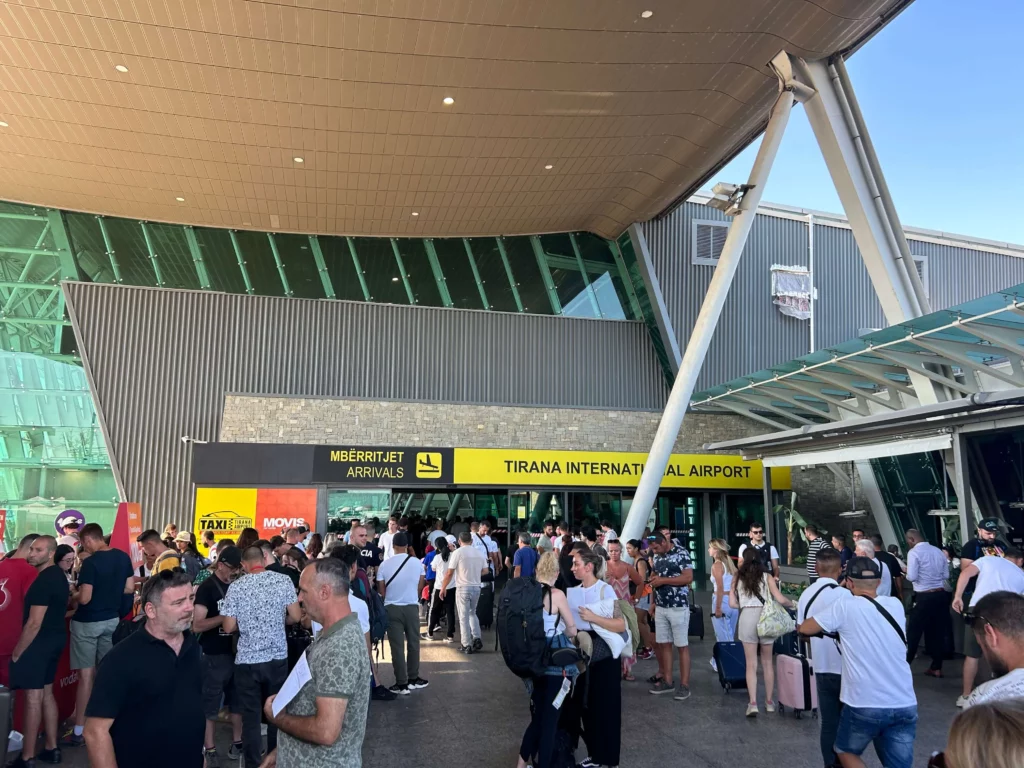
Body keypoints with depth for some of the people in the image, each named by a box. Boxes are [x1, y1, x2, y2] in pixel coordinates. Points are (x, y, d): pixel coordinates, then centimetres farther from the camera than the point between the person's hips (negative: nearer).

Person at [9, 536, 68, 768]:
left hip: (39, 641, -10)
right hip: (56, 638, 10)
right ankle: (52, 748, 22)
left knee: (33, 697, -3)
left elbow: (34, 623, -21)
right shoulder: (59, 576, 10)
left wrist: (16, 652, -13)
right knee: (47, 693, 16)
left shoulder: (43, 581, -21)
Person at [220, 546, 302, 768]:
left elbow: (228, 627, -6)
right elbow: (296, 617, -3)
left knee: (251, 717, 9)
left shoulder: (236, 586, -8)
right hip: (277, 657, 2)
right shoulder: (283, 580, -5)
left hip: (247, 660, -2)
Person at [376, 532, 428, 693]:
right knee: (413, 643, 15)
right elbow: (420, 588, 3)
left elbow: (381, 591, -4)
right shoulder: (417, 563, -6)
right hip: (412, 607, 1)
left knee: (397, 646, 4)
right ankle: (413, 679, 25)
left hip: (392, 608, -1)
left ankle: (402, 684, 8)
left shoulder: (384, 564, -9)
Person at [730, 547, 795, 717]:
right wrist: (792, 604, 15)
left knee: (751, 664, 5)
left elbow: (732, 603, 2)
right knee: (767, 662, 16)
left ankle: (752, 703, -3)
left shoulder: (738, 578, 6)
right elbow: (780, 599, -5)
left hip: (747, 618, 0)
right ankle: (769, 701, 23)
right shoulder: (766, 577, 3)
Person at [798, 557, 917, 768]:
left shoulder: (846, 607, -9)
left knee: (846, 751, 20)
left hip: (865, 705, -4)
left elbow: (805, 629, 1)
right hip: (905, 705, 4)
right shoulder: (896, 605, 5)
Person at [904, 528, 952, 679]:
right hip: (940, 595, 6)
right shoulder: (938, 551, 7)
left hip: (923, 597, -6)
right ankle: (936, 668, 20)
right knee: (938, 631, 13)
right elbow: (946, 575, 12)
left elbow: (911, 577, -17)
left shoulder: (914, 552, -12)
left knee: (913, 632, 4)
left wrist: (907, 572, 4)